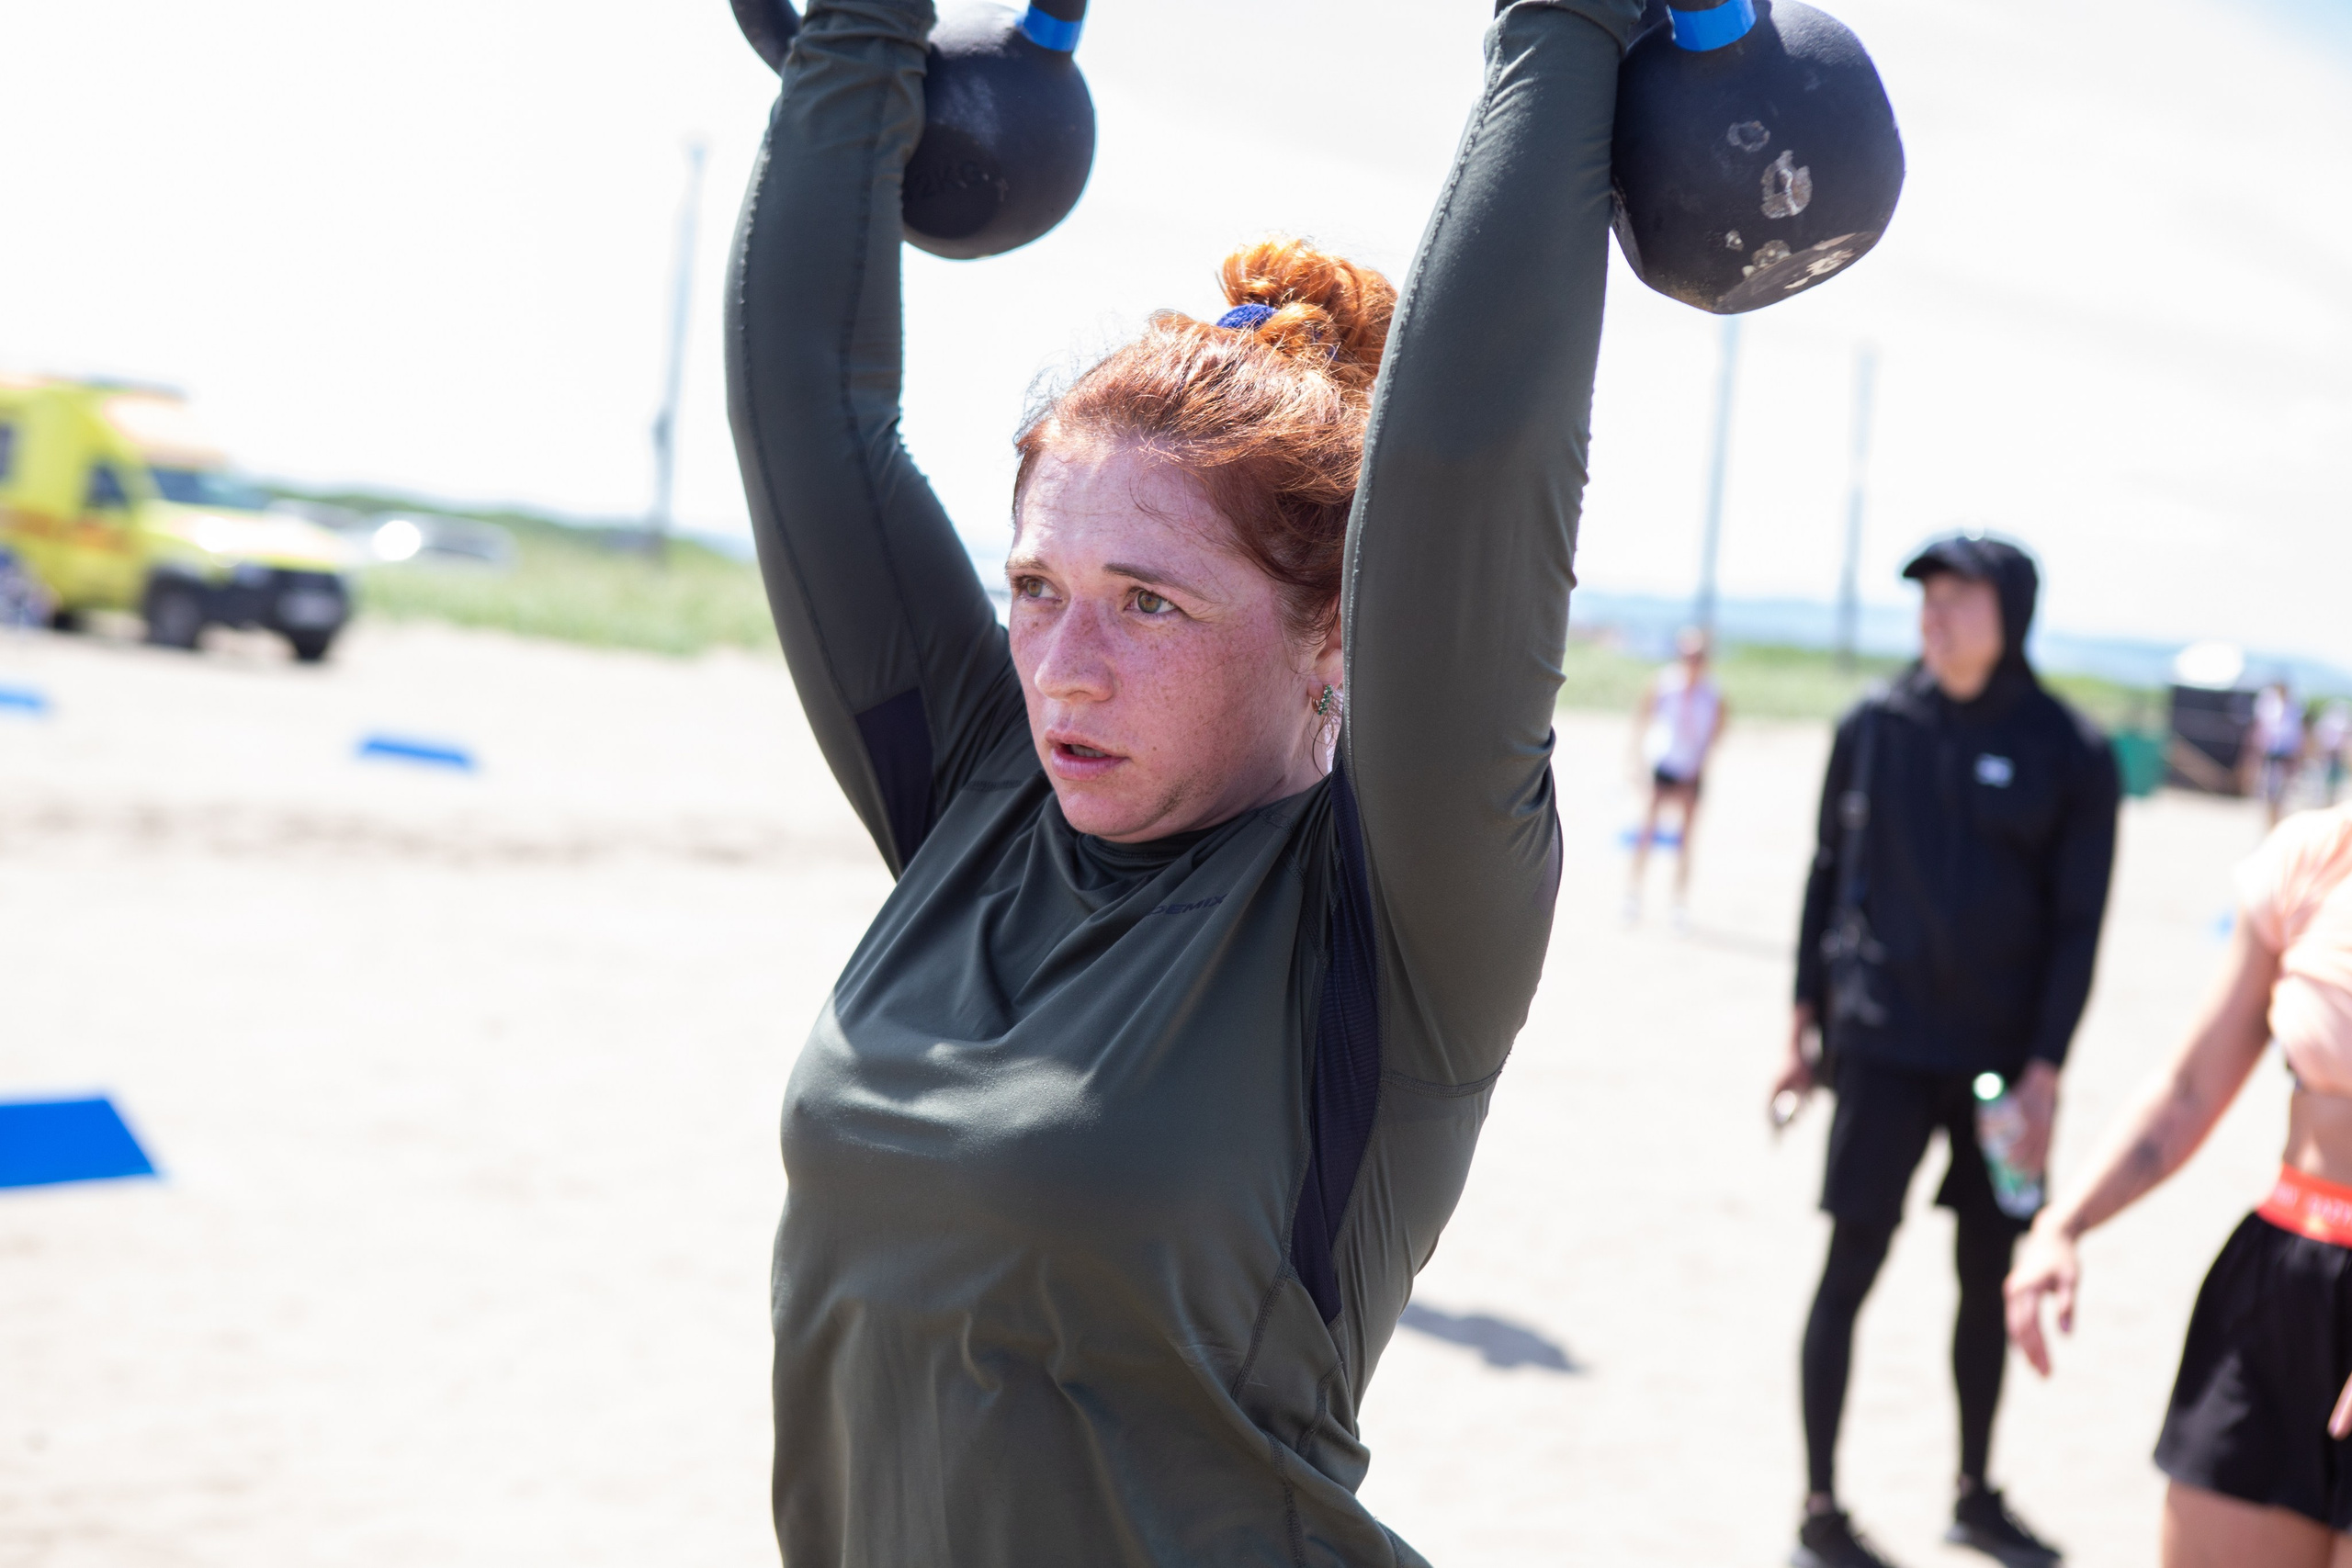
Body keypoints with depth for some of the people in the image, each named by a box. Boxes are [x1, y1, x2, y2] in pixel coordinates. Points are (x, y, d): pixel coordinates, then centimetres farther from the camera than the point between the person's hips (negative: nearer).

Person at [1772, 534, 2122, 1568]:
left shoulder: (2069, 755, -3)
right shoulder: (1875, 728, -1)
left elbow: (2078, 926, -2)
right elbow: (1828, 874, 7)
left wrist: (2045, 1067, -7)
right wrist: (1804, 1025, 7)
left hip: (2003, 1053, 1)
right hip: (1883, 1044, -1)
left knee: (1990, 1274, 11)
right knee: (1852, 1266, -1)